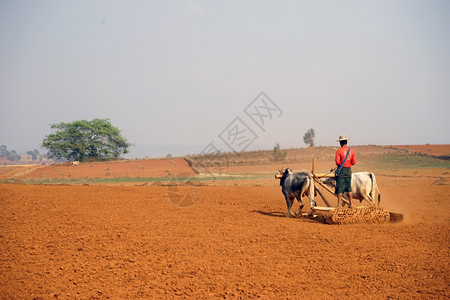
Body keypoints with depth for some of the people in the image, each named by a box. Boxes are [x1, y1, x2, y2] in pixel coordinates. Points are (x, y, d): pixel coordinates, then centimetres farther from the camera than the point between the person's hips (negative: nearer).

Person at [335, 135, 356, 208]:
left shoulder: (339, 151, -8)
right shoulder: (351, 151, 4)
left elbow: (337, 162, -15)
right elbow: (354, 162, 2)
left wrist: (340, 164, 7)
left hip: (341, 169, -4)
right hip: (349, 170, 4)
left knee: (340, 188, -1)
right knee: (349, 187, 12)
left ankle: (339, 204, -2)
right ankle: (350, 203, 14)